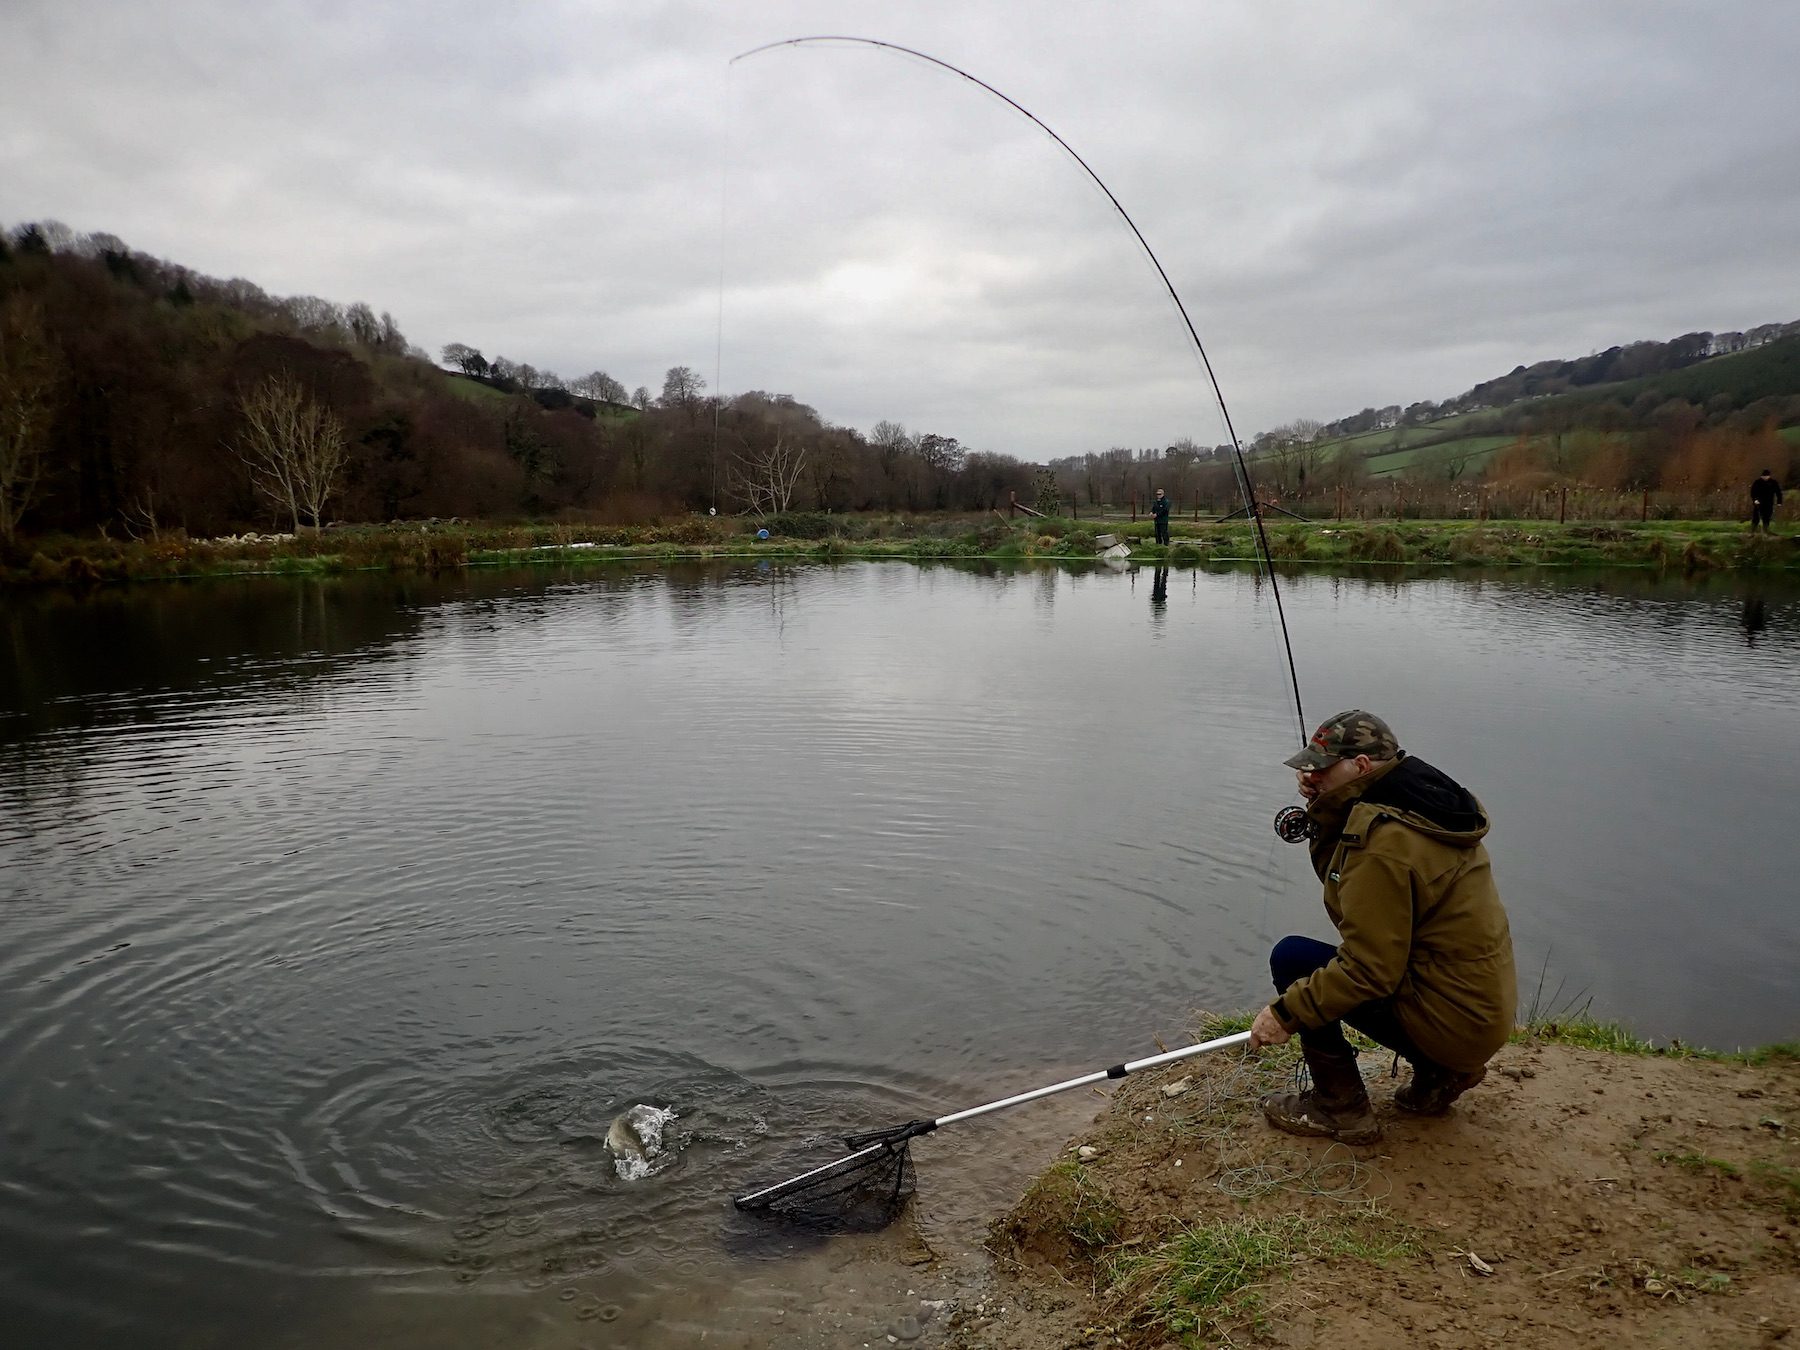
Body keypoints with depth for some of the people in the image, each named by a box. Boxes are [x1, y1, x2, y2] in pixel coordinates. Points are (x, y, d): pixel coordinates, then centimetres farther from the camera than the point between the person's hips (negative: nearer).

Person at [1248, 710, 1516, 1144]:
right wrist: (1324, 812, 1)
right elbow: (1341, 877, 14)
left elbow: (1370, 969, -24)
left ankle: (1342, 1108, 3)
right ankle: (1440, 1073, 20)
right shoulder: (1418, 803, 5)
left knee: (1292, 959, -9)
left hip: (1450, 1020, -10)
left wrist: (1285, 1013, -18)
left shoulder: (1384, 841, -24)